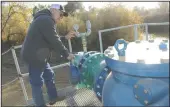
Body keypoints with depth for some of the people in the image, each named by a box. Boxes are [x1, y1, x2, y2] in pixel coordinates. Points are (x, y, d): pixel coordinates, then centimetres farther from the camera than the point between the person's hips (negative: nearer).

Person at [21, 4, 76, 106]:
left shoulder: (45, 20, 18)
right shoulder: (46, 20, -17)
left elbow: (53, 39, 20)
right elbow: (54, 41, -20)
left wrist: (66, 37, 11)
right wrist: (67, 54, -11)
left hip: (39, 56, 11)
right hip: (34, 56, -11)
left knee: (49, 75, 19)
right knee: (37, 82, 0)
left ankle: (54, 98, 33)